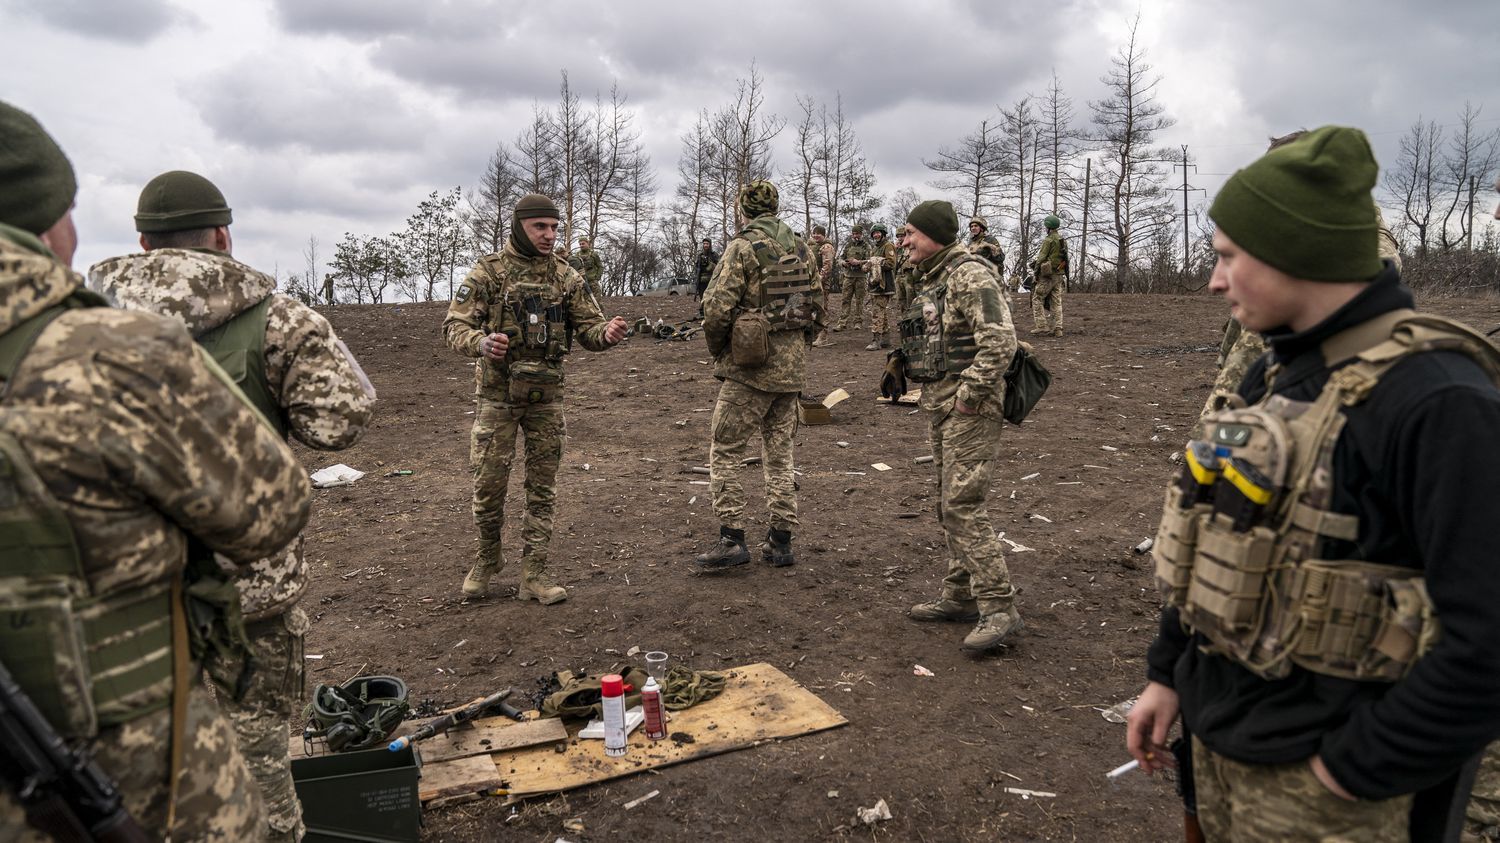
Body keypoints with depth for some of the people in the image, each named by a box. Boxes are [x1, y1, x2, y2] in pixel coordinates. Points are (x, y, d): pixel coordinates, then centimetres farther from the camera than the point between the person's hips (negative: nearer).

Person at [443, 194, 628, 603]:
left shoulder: (566, 277, 3)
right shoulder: (488, 271, -5)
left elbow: (588, 329, 2)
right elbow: (455, 326, -8)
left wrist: (608, 333, -22)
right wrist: (482, 342, -31)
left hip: (546, 393, 3)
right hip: (498, 392, -2)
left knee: (543, 487, 4)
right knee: (489, 481, 2)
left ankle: (533, 574, 13)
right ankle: (488, 556, 27)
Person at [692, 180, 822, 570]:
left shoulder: (742, 247, -11)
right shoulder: (800, 248, 10)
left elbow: (717, 308, -17)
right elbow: (818, 307, 13)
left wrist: (717, 351, 0)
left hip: (750, 368, -7)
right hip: (792, 367, 7)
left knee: (725, 451, 3)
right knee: (779, 452, 13)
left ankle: (732, 539, 1)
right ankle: (781, 541, 16)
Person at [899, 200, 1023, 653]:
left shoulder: (970, 275, -14)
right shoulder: (929, 279, 17)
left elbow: (1000, 341, -24)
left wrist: (968, 394, -21)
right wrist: (900, 362, 14)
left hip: (970, 409, -10)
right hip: (941, 409, 10)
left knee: (963, 506, -14)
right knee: (950, 505, 14)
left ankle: (999, 608, -9)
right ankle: (960, 597, 24)